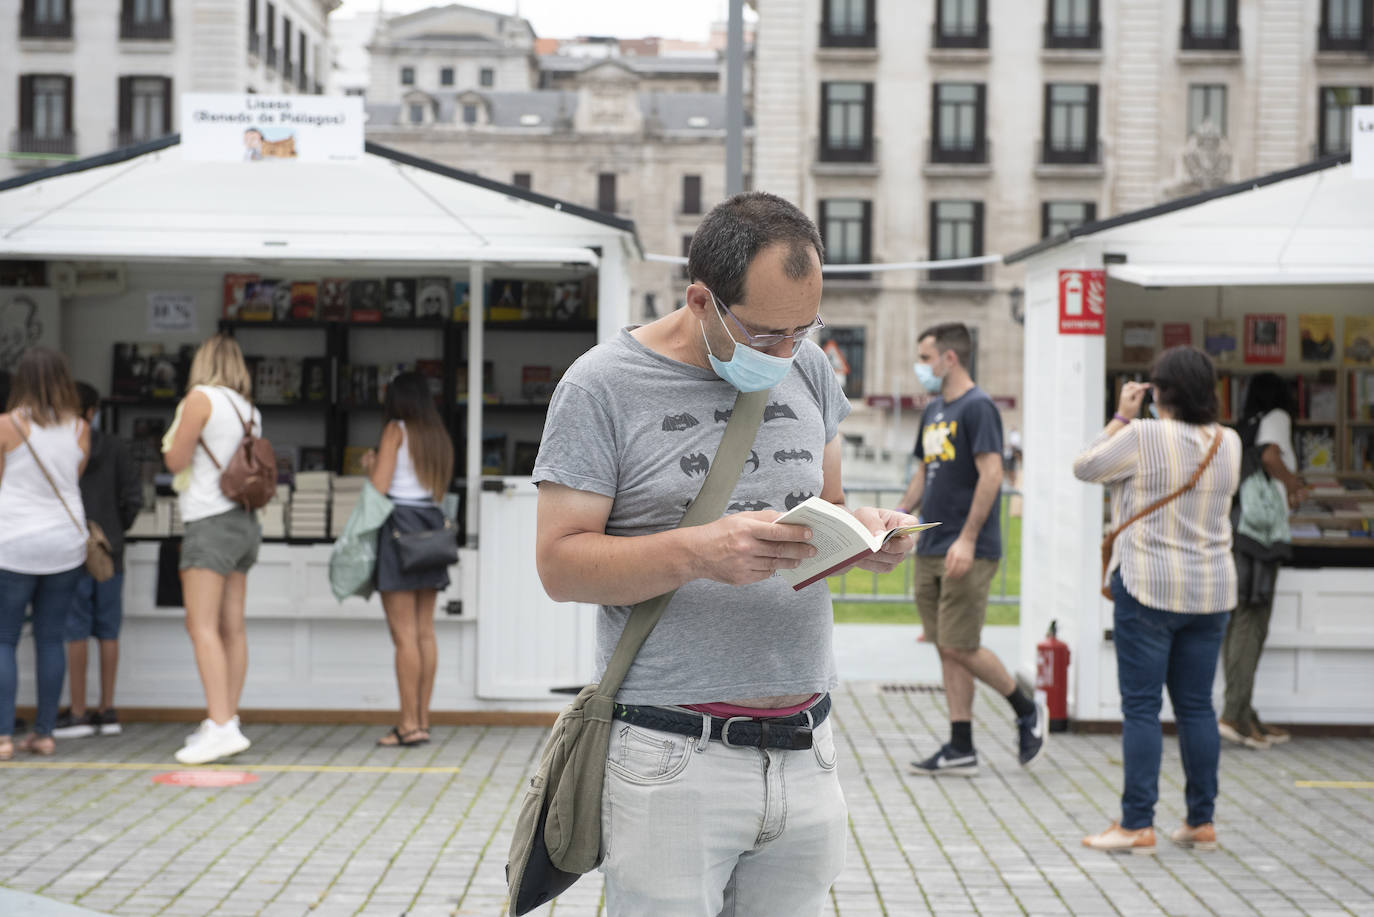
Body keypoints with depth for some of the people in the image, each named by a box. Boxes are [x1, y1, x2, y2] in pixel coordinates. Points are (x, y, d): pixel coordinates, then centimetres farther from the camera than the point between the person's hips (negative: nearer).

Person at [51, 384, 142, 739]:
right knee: (108, 632, 8)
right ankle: (107, 711, 10)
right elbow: (133, 497, 0)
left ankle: (78, 713, 0)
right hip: (110, 551, 3)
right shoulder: (114, 448, 2)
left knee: (75, 632, 0)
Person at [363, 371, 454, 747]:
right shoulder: (438, 437, 15)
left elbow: (379, 487, -12)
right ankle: (422, 720, 10)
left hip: (399, 527, -7)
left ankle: (410, 723, -7)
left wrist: (371, 465, 10)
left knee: (404, 634, -7)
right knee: (425, 632, 8)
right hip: (431, 526, 7)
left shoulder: (396, 431, -5)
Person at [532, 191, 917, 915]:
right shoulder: (602, 385, -5)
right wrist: (697, 552, -23)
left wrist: (863, 531, -4)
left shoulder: (807, 370, 10)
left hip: (805, 755, 5)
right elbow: (559, 564, -8)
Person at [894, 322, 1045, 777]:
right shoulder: (933, 411, 16)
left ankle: (1027, 711, 14)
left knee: (960, 647, -8)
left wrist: (967, 539, -23)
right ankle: (961, 749, 12)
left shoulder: (977, 407, -11)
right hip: (930, 550, 9)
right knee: (947, 649, 8)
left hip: (968, 552, -8)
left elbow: (991, 475, -18)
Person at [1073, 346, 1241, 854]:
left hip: (1149, 587, -5)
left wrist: (1121, 417, 7)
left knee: (1141, 707, -2)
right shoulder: (1228, 443, 3)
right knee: (1197, 706, 11)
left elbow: (1084, 467, -1)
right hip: (1211, 589, 5)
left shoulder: (1142, 437, -13)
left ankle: (1137, 824, -2)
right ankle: (1201, 822, 16)